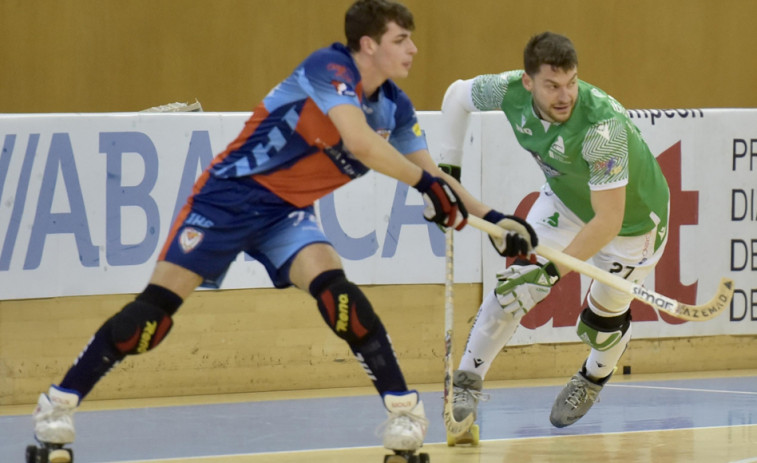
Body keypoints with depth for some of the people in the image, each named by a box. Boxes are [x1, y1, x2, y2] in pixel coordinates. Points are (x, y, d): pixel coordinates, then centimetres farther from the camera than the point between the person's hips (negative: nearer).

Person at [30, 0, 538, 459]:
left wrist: (490, 216, 3)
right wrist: (425, 183, -31)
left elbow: (433, 174, 11)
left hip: (288, 212, 5)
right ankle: (60, 403, -1)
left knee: (332, 285, -22)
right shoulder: (330, 68, -22)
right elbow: (358, 141, -35)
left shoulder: (395, 108, 0)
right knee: (157, 305, -11)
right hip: (232, 194, -5)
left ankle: (405, 407, -15)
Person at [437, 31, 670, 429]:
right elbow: (458, 94, -4)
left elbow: (608, 222, -40)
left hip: (633, 218, -4)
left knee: (603, 320, 8)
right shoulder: (511, 92, -27)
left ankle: (591, 382, 41)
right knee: (515, 284, -9)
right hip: (565, 201, 4)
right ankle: (467, 380, 7)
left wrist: (552, 271, -42)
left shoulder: (603, 125, -43)